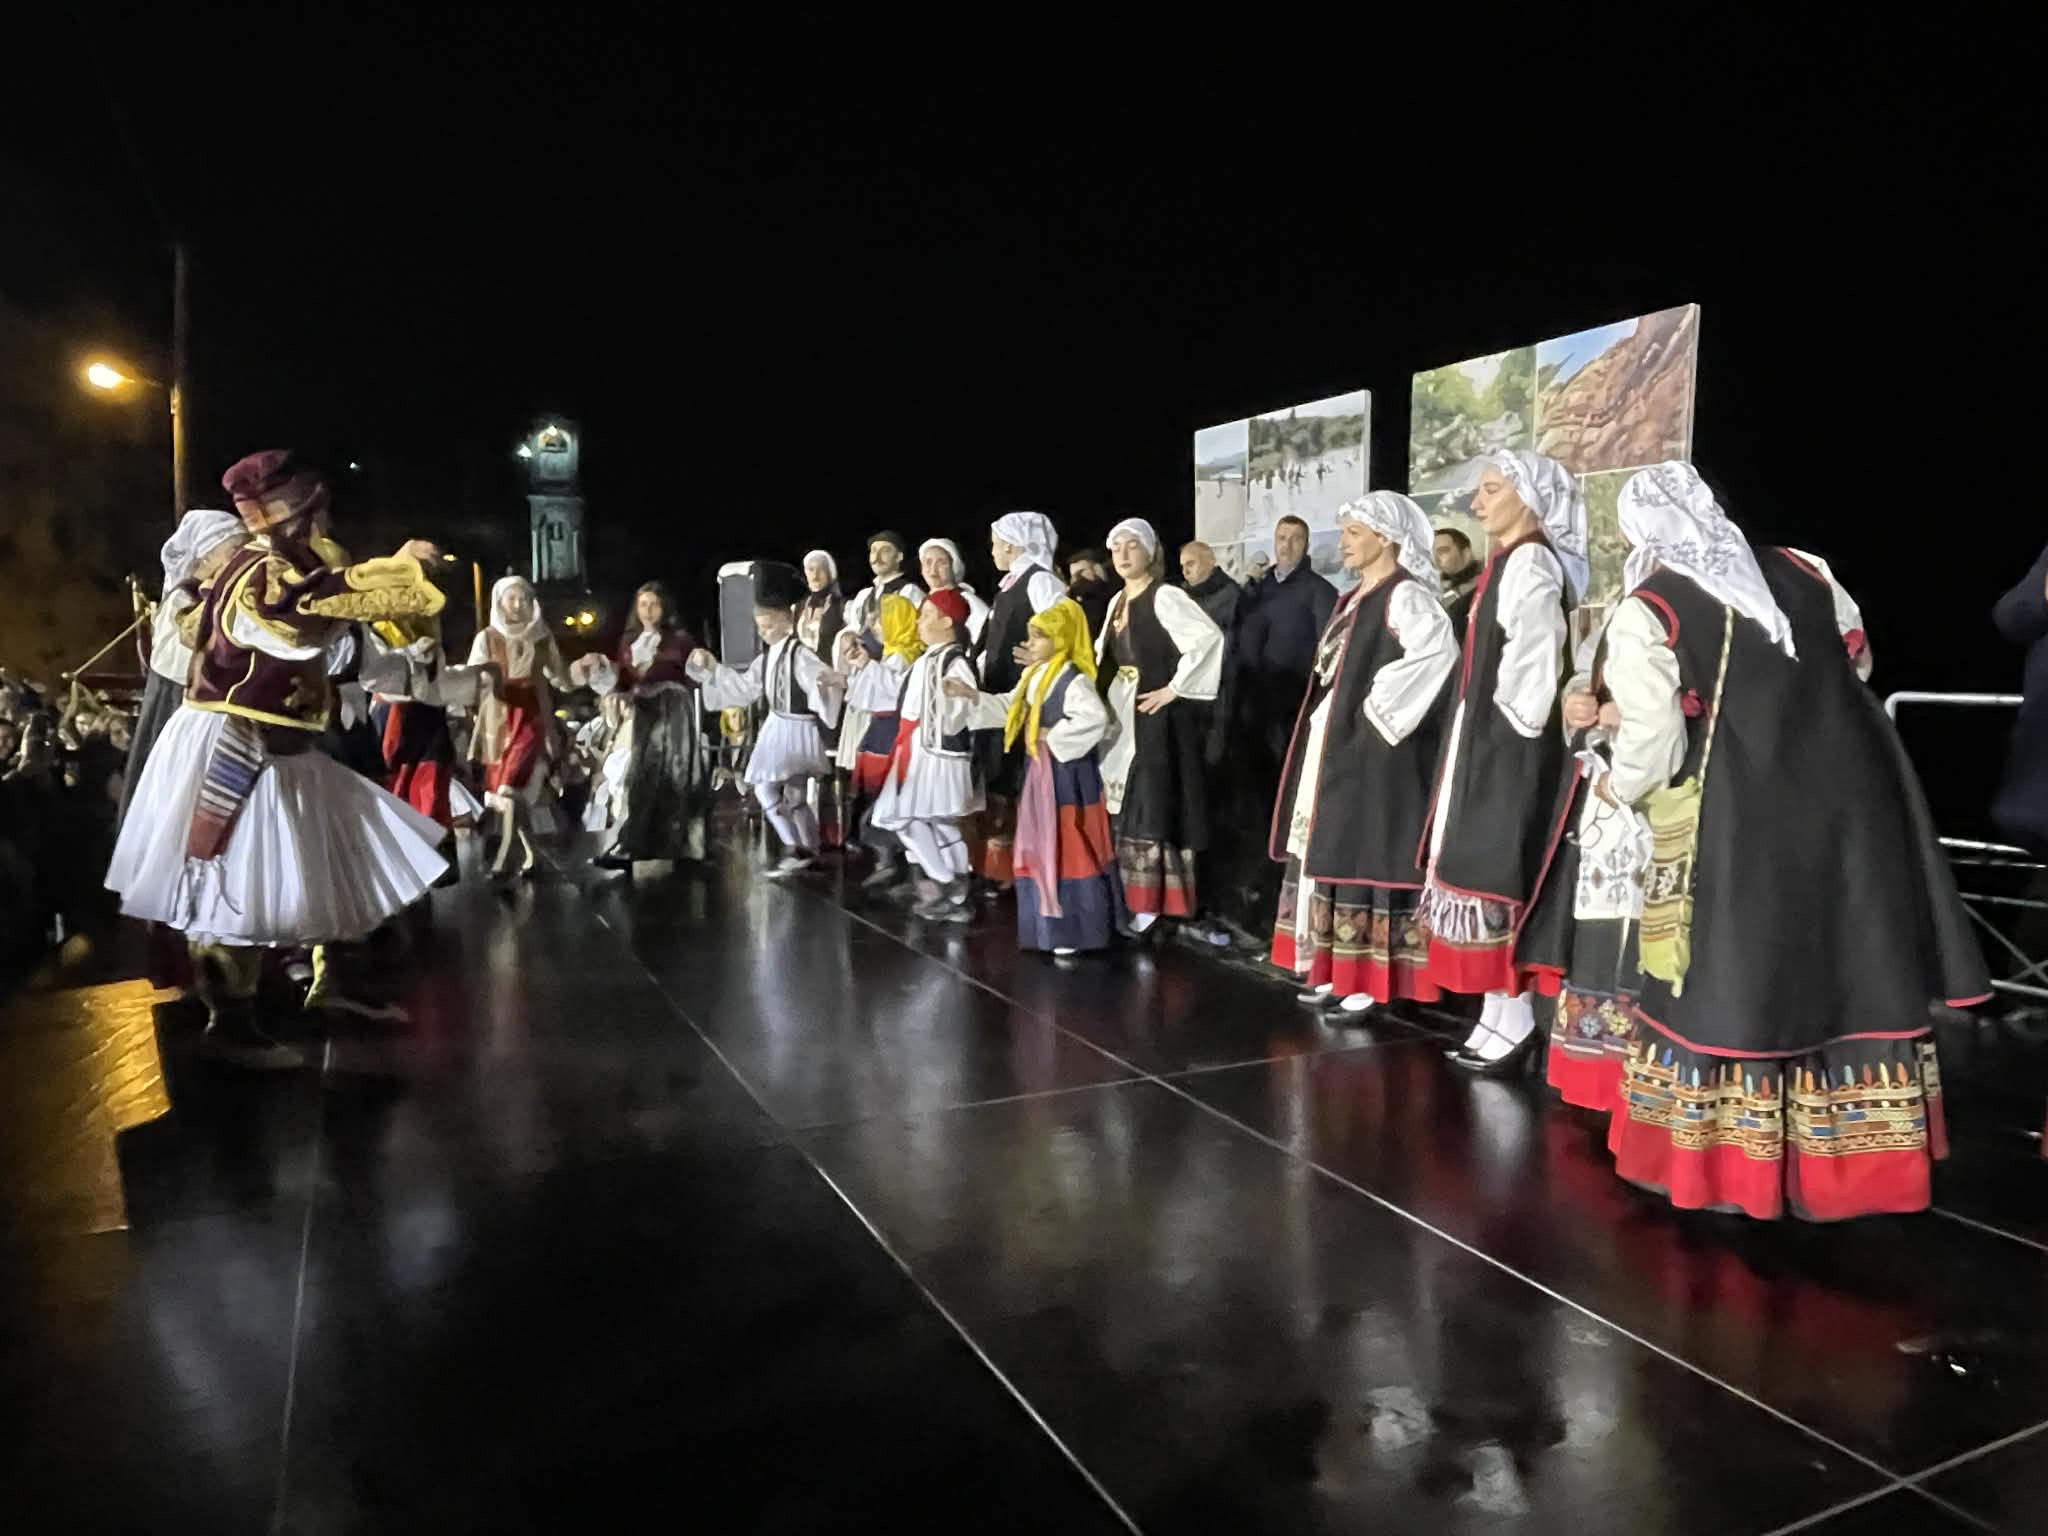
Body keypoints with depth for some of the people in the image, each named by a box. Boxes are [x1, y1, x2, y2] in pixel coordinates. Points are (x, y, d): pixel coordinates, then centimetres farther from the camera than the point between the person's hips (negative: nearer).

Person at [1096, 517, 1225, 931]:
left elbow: (1209, 637, -25)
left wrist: (1175, 688, -21)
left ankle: (1159, 909, 0)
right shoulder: (1117, 602, 13)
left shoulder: (1166, 597, -12)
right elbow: (1104, 653, 25)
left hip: (1158, 718, -8)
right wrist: (1103, 697, 9)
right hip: (1123, 719, 8)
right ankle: (1136, 903, 19)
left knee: (1155, 812, -6)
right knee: (1129, 812, 11)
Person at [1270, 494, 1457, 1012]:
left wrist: (1377, 710, -23)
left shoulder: (1405, 596, -11)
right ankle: (1336, 967, 18)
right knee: (1335, 852, 11)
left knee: (1366, 853, -5)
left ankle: (1370, 976, 2)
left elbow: (1437, 651, -29)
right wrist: (1323, 722, 8)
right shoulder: (1354, 599, 17)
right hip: (1333, 747, 9)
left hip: (1371, 752, -9)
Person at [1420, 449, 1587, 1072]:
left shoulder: (1531, 564, -14)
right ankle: (1500, 1014, 18)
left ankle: (1513, 1018, 3)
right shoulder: (1505, 563, 15)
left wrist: (1517, 726, -11)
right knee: (1484, 867, 11)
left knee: (1500, 872, -5)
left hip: (1511, 745, -10)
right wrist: (1476, 737, 13)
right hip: (1486, 739, 10)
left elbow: (1535, 664, -18)